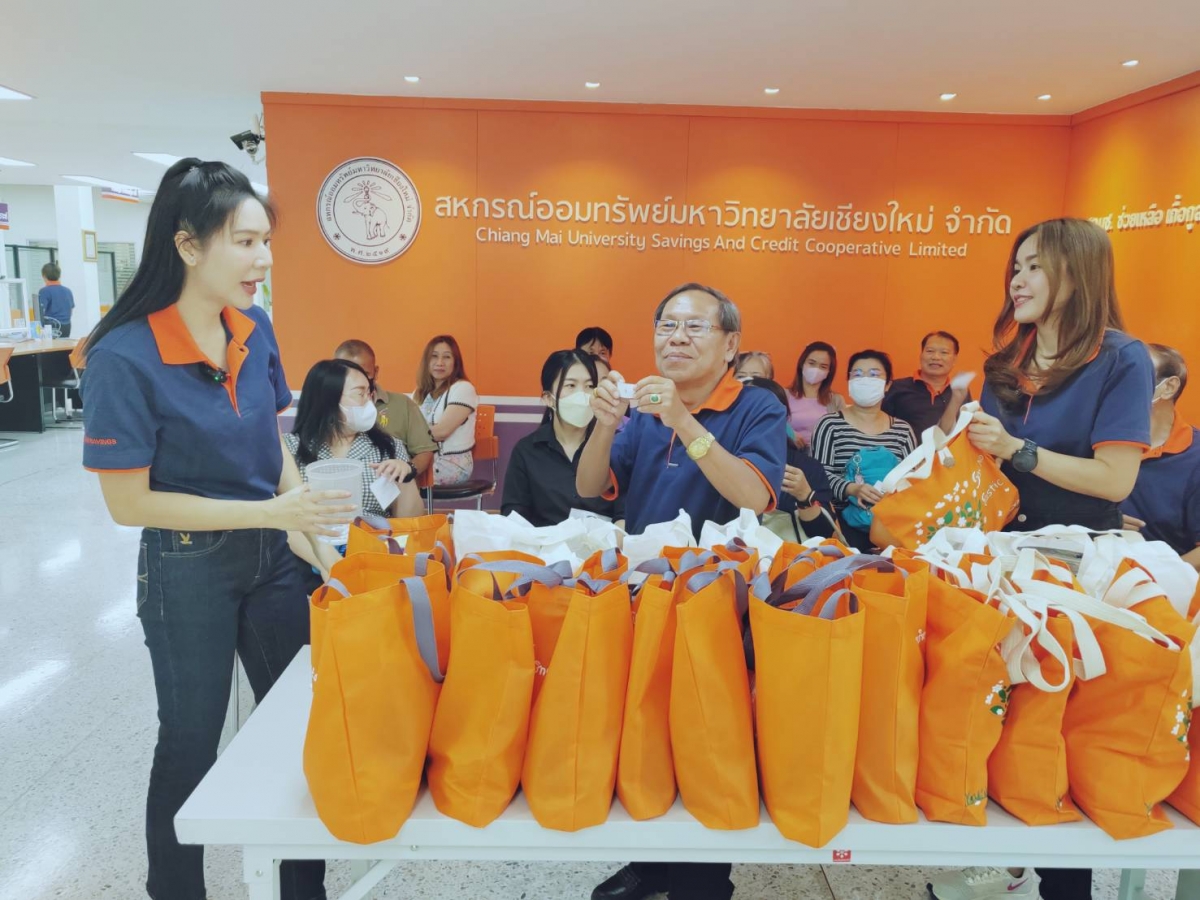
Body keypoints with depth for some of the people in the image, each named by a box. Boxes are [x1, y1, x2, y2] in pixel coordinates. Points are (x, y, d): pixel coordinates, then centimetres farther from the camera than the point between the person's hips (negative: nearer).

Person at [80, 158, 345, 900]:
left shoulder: (256, 331, -4)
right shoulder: (126, 357, -20)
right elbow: (129, 503, -18)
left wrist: (314, 531, -3)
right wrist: (274, 512, -24)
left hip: (272, 557, 5)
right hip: (187, 572, -5)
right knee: (191, 742, 14)